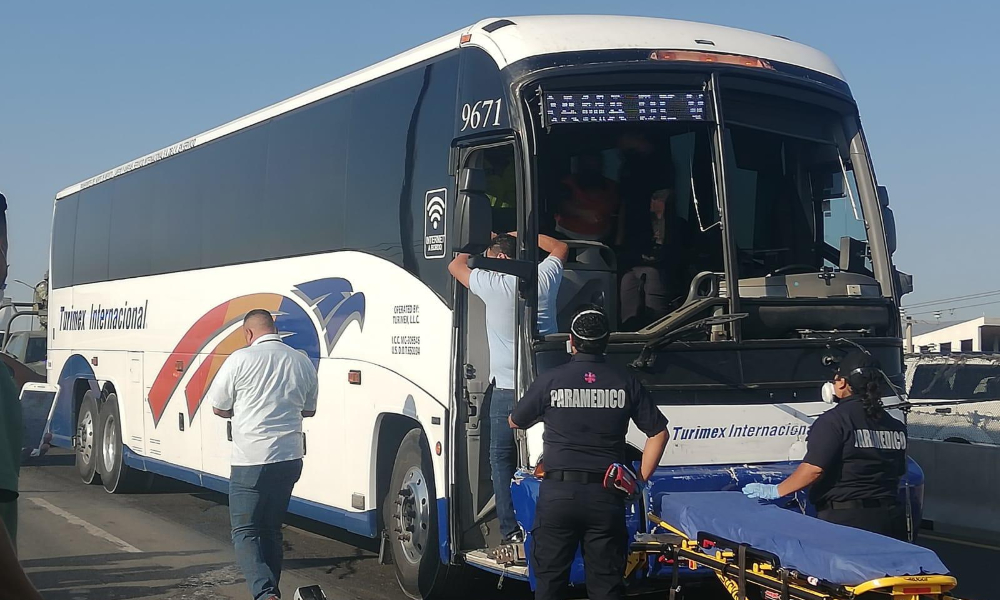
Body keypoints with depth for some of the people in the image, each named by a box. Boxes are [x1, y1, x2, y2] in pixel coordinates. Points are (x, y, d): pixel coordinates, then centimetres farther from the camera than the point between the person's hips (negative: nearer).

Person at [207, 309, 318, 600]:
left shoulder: (240, 359, -10)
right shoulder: (303, 362, 4)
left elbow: (218, 408, 0)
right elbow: (308, 410, 18)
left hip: (251, 461, -5)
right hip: (290, 459, 5)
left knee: (245, 533, -2)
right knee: (272, 531, 17)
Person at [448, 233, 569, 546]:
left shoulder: (492, 284, -8)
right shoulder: (545, 279, 1)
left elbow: (455, 265, 11)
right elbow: (560, 248, 23)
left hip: (507, 389, -4)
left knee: (502, 458, 8)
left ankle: (511, 530, 3)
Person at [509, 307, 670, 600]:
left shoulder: (550, 380, -4)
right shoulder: (626, 383, 0)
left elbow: (515, 422, 12)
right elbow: (659, 433, 4)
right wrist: (641, 478, 11)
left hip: (557, 495, -1)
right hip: (606, 497, 1)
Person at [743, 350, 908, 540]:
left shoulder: (833, 420, -10)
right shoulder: (895, 426, 11)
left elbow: (814, 469, -16)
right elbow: (898, 472, 18)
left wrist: (775, 491, -8)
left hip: (845, 519, -7)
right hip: (890, 518, 7)